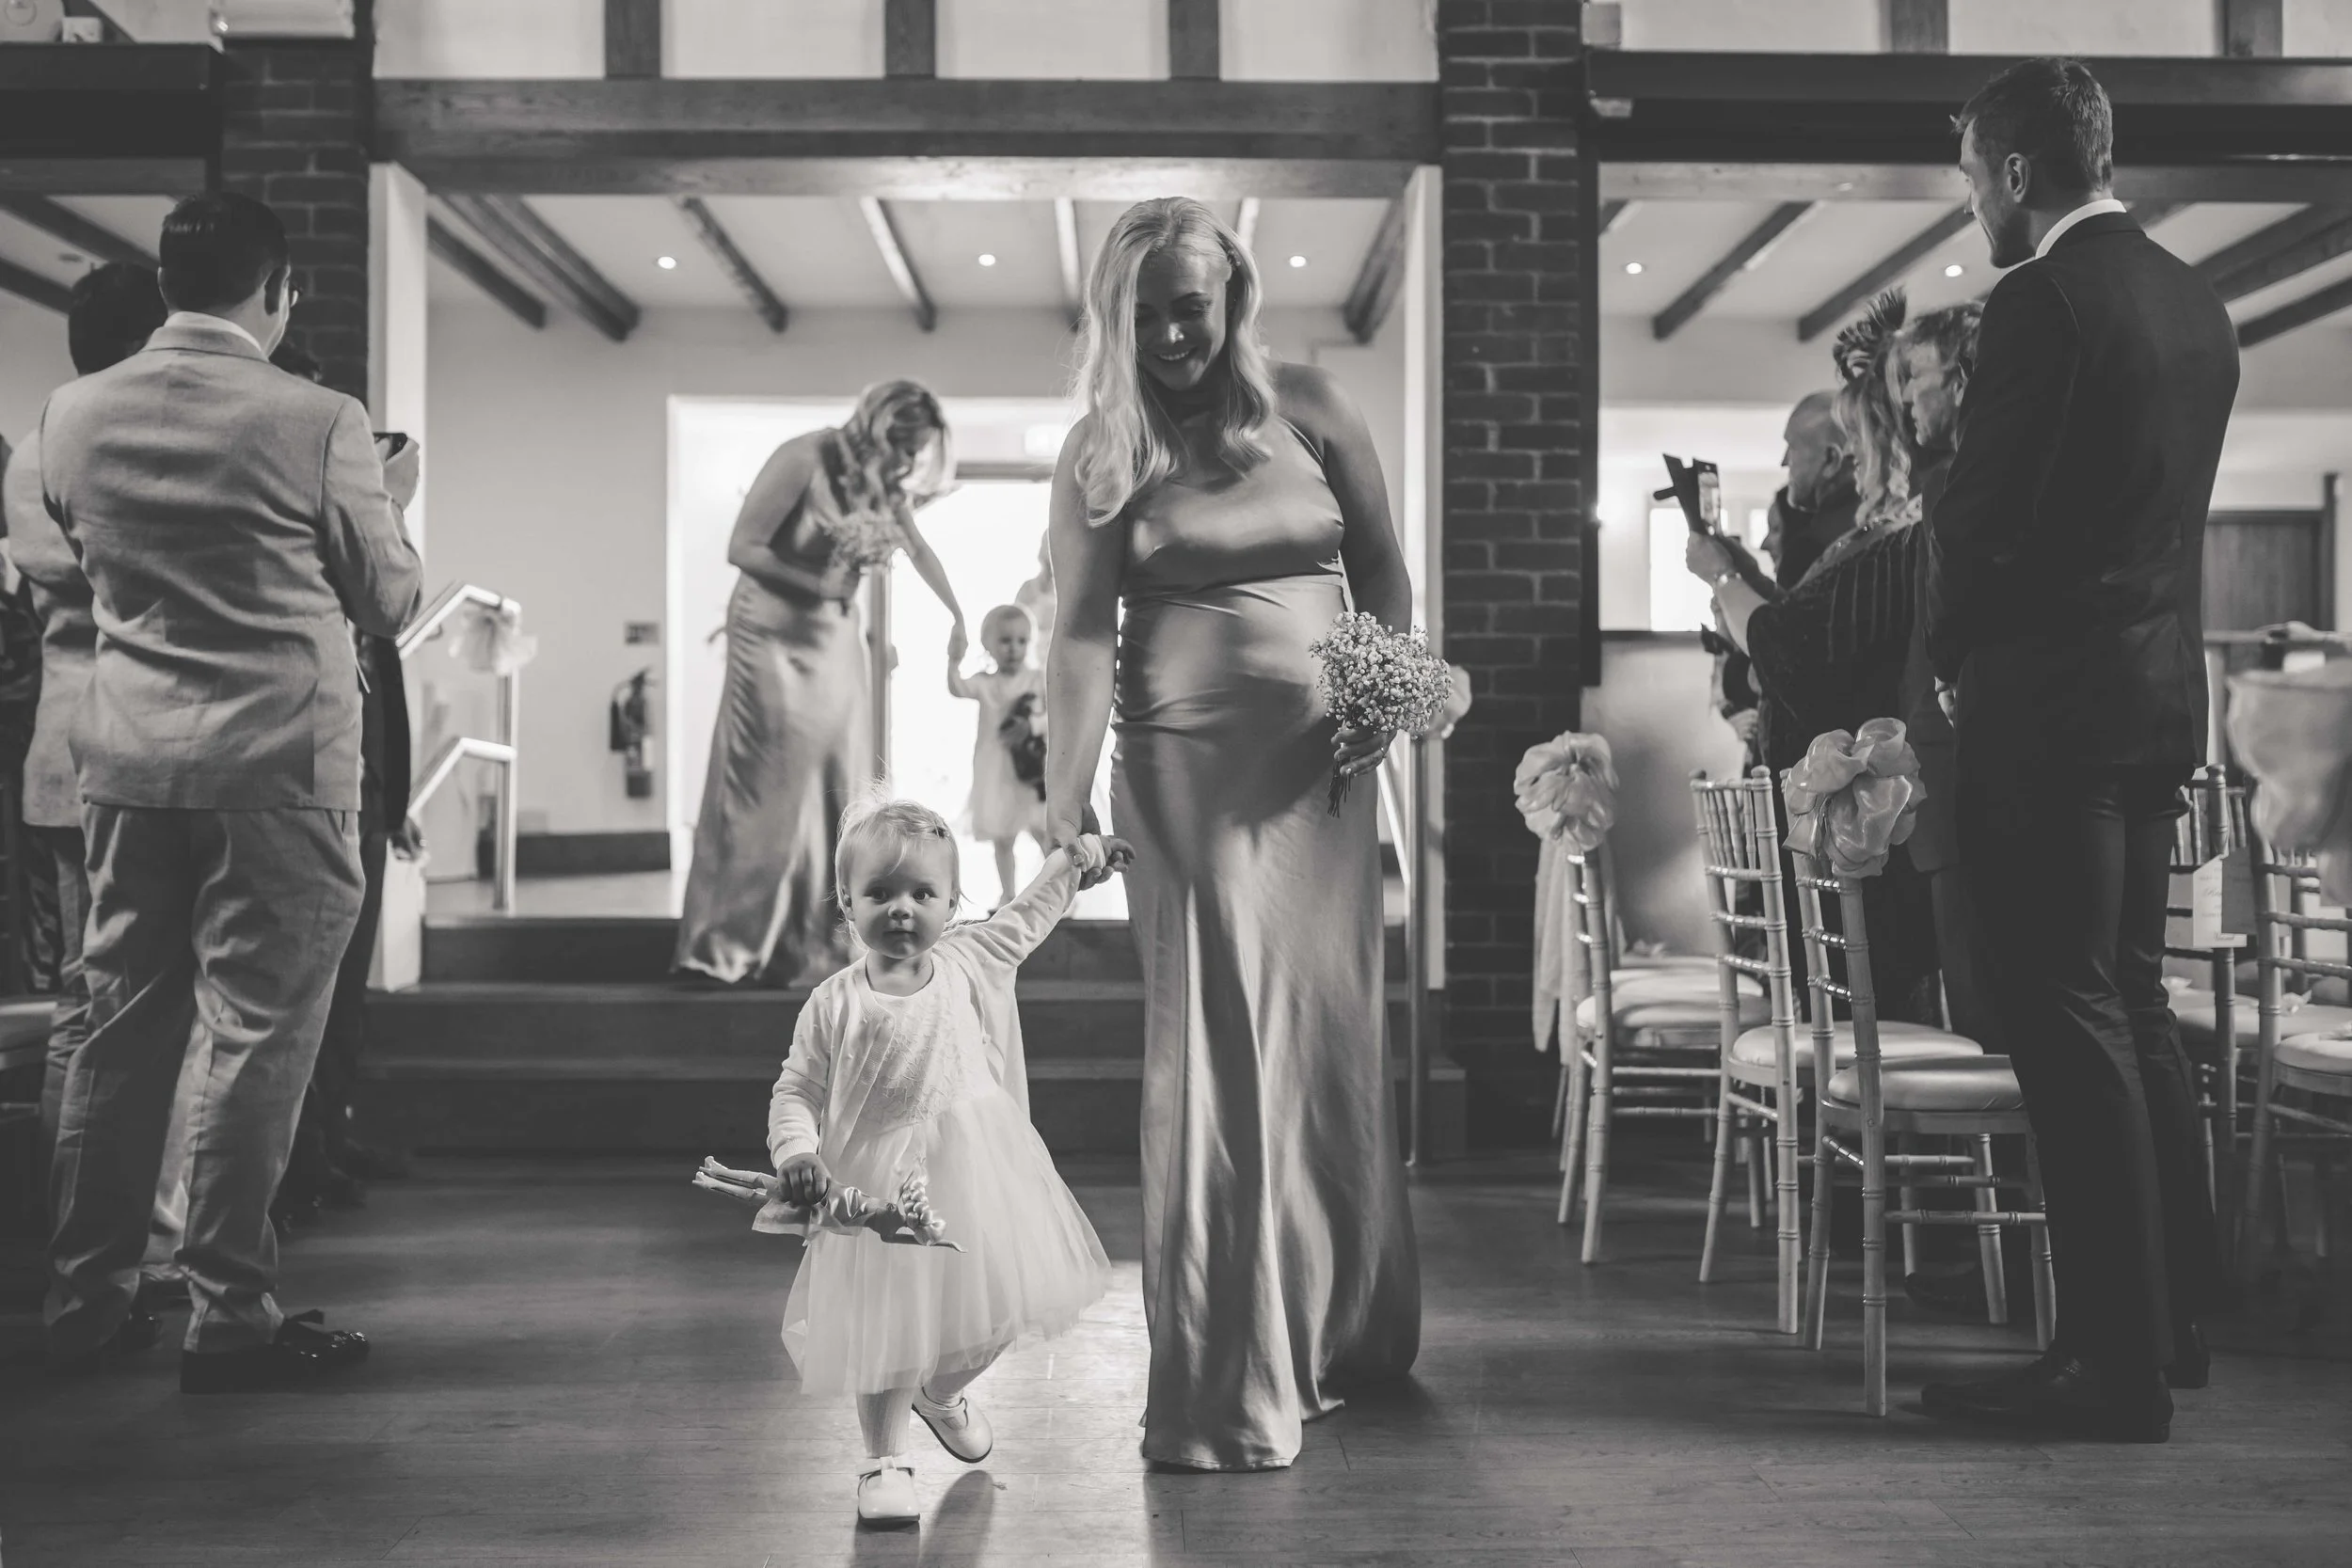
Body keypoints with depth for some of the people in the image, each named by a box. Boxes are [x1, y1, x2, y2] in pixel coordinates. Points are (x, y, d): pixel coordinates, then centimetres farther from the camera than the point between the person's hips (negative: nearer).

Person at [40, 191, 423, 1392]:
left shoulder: (72, 415, 4)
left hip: (126, 759, 6)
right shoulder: (316, 423, -12)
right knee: (259, 1035, 1)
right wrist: (394, 502, 16)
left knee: (122, 1027, 14)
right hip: (276, 764, -5)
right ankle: (229, 1316, 6)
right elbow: (389, 601, -2)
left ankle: (87, 1298, 22)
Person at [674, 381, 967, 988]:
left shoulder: (884, 483, 0)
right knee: (768, 790, -3)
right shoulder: (805, 459, -18)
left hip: (835, 642, 6)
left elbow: (920, 550, 16)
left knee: (840, 789, 4)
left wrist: (957, 616, 19)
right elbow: (742, 548, -17)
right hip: (773, 636, -6)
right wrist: (819, 585, -19)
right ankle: (726, 946, 8)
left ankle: (829, 946, 12)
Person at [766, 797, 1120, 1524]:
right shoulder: (834, 1005, -11)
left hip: (978, 1175, 4)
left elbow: (1027, 917, 17)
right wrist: (796, 1151, -24)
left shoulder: (969, 961, -1)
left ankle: (942, 1394, 45)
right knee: (891, 1327, 0)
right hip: (882, 1185, -4)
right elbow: (796, 1091, -7)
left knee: (993, 1313, 15)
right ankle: (884, 1460, 18)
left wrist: (1073, 859, 15)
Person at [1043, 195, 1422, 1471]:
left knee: (1328, 1033, 8)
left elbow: (1383, 567, 13)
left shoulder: (1308, 408, 7)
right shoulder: (1101, 454, 3)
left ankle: (1341, 1331, 27)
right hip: (1185, 766, -2)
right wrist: (1062, 808, -13)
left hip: (1321, 758, 2)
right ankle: (1228, 1382, 1)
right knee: (1215, 1042, -5)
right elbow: (1082, 632, -5)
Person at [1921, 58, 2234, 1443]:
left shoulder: (2044, 302, -14)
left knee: (2069, 1017, -4)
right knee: (2134, 1003, 16)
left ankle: (2119, 1360, 0)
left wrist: (1952, 656, 2)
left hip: (2050, 700, -9)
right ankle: (2173, 1317, 25)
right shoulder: (2194, 303, 13)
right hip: (2164, 693, 9)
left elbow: (1983, 509, -15)